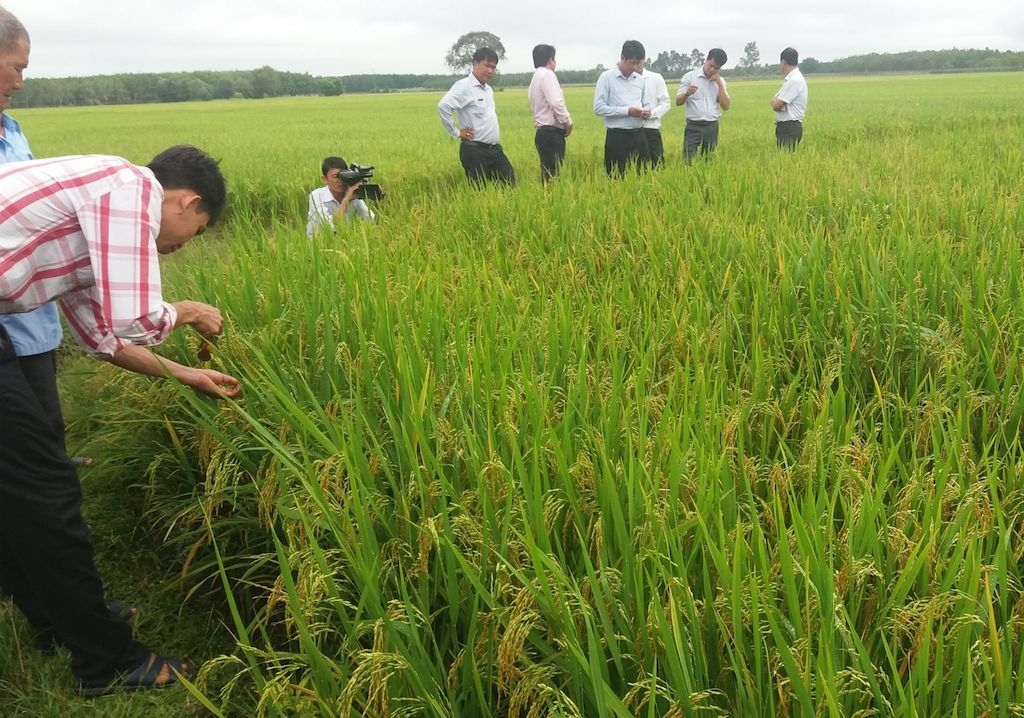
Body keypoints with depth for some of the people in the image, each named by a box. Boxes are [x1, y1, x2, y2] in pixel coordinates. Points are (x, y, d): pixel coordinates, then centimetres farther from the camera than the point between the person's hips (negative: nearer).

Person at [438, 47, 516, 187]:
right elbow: (443, 106, -24)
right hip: (475, 151, -8)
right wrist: (456, 132, -16)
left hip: (495, 149, 8)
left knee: (510, 184, 6)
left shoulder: (489, 89, 15)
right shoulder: (464, 86, -12)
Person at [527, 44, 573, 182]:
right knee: (554, 174, -12)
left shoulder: (534, 78, 20)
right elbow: (556, 102, -18)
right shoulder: (547, 74, -8)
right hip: (551, 133, -9)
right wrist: (567, 122, -6)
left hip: (543, 131, 9)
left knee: (548, 173, 8)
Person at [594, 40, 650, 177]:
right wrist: (627, 111, -17)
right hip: (617, 136, -6)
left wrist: (645, 112, 0)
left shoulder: (639, 79, 13)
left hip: (638, 135, 6)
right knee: (618, 178, -3)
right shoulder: (607, 77, -5)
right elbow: (598, 108, -12)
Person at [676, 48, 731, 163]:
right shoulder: (689, 76, 0)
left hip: (711, 127, 3)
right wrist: (687, 93, -23)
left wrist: (719, 84, -6)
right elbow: (678, 102, -2)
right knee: (688, 161, -11)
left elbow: (726, 106, 1)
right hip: (693, 126, -3)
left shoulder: (720, 81, 10)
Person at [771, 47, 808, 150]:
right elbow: (775, 104, 13)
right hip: (784, 126, 10)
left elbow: (776, 105, -18)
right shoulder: (790, 79, 15)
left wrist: (775, 101, 4)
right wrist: (777, 101, -8)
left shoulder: (795, 80, -16)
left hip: (790, 128, -10)